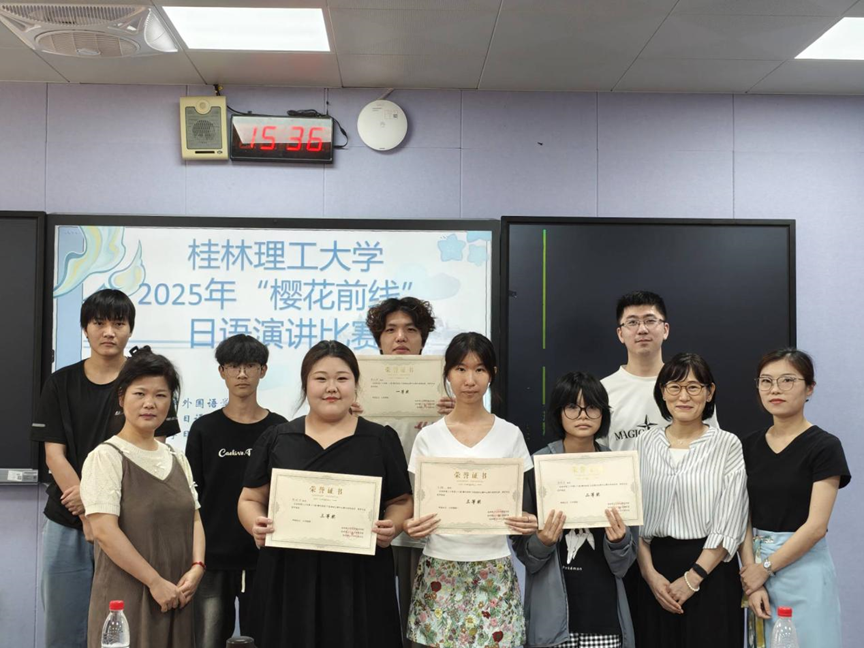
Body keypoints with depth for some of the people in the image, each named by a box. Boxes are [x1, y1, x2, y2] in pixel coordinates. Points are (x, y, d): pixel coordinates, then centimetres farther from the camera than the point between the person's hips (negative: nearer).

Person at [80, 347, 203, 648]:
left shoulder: (177, 459, 11)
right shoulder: (106, 457, -8)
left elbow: (194, 518, 12)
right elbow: (104, 531, -16)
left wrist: (196, 567, -6)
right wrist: (155, 582, -16)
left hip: (176, 596, 6)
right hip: (126, 595, -6)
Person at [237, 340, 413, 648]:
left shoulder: (381, 440, 7)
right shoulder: (276, 439, 8)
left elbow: (402, 502, 10)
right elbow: (250, 500, 11)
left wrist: (392, 527, -11)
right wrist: (257, 525, -10)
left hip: (359, 579, 0)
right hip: (288, 579, 1)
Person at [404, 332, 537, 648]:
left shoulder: (510, 434, 3)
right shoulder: (428, 436, 2)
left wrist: (528, 523, -15)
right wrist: (411, 525, -16)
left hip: (493, 569, 0)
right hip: (440, 568, 0)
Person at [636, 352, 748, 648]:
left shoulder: (727, 445, -5)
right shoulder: (646, 443, 5)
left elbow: (730, 524, -8)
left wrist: (692, 579, -12)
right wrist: (649, 573, -6)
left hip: (710, 572, -3)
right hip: (655, 571, 3)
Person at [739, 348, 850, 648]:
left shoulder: (824, 446, -8)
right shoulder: (750, 446, 6)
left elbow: (816, 525, -14)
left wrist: (765, 568, -11)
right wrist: (751, 579, -9)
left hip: (803, 565, -4)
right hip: (754, 565, 4)